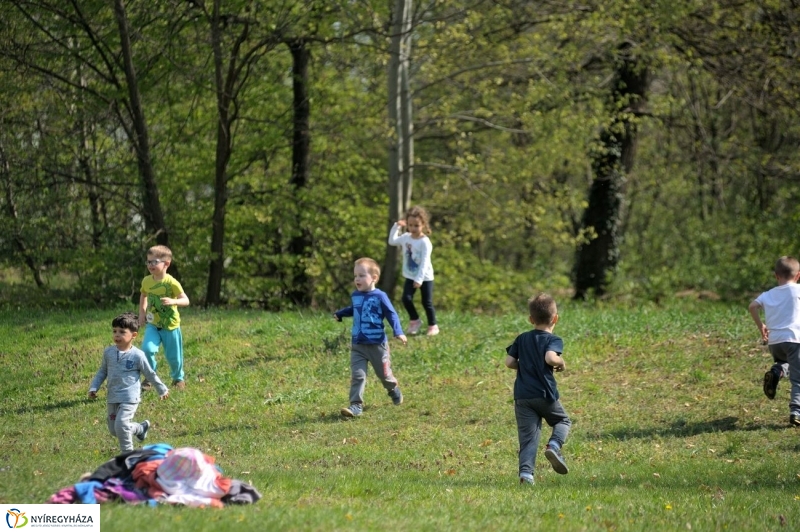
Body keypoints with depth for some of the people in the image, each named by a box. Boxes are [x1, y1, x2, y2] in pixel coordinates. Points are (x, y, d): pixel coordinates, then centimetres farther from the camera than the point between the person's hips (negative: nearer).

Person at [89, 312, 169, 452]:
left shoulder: (137, 355, -11)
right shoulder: (108, 352, 1)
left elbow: (150, 374, 1)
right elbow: (102, 372, 15)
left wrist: (162, 390, 10)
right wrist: (93, 388, 6)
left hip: (129, 398, -6)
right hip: (113, 397, 6)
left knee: (121, 424, -21)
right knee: (113, 429, 13)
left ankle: (128, 453, -4)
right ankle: (141, 428, 37)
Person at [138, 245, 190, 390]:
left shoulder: (171, 283, -18)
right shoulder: (146, 281, -3)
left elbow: (186, 301, -17)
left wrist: (173, 301, -36)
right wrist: (142, 312, 8)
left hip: (170, 325, -3)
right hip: (152, 325, 3)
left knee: (173, 356, 10)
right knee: (147, 349, -20)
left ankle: (178, 378, 38)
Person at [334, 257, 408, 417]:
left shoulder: (380, 296, -12)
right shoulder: (355, 295, 5)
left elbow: (392, 314, -12)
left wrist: (398, 332, -23)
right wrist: (340, 314, 13)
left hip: (377, 344, -4)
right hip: (357, 345, 4)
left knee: (384, 374, 14)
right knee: (357, 375, -9)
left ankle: (394, 390, 44)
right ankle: (356, 405, -12)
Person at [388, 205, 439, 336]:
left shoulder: (425, 242, -20)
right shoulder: (405, 237, 0)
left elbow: (424, 262, -23)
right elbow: (392, 241, 17)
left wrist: (419, 280, -27)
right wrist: (396, 227, 6)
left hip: (425, 278, -5)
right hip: (410, 276, 5)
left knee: (427, 302, 2)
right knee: (406, 298, -7)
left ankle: (432, 326, 17)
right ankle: (414, 320, 15)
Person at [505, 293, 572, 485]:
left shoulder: (521, 339, 11)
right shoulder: (553, 340, -4)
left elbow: (509, 362, 5)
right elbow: (550, 357, -23)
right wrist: (561, 363, -3)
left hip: (522, 395, 3)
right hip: (545, 394, -3)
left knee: (528, 436, 3)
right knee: (563, 421, 20)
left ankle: (526, 471, -13)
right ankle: (554, 445, -9)